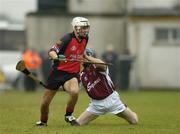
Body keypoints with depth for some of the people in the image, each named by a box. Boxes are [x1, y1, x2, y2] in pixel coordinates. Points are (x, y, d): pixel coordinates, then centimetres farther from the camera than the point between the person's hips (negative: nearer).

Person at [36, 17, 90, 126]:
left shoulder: (85, 39, 4)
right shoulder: (68, 38, -15)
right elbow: (52, 52, -23)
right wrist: (57, 57, -41)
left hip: (72, 74, 3)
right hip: (58, 72, -3)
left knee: (75, 92, -31)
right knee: (45, 102, 3)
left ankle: (69, 116, -6)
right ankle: (43, 121, 33)